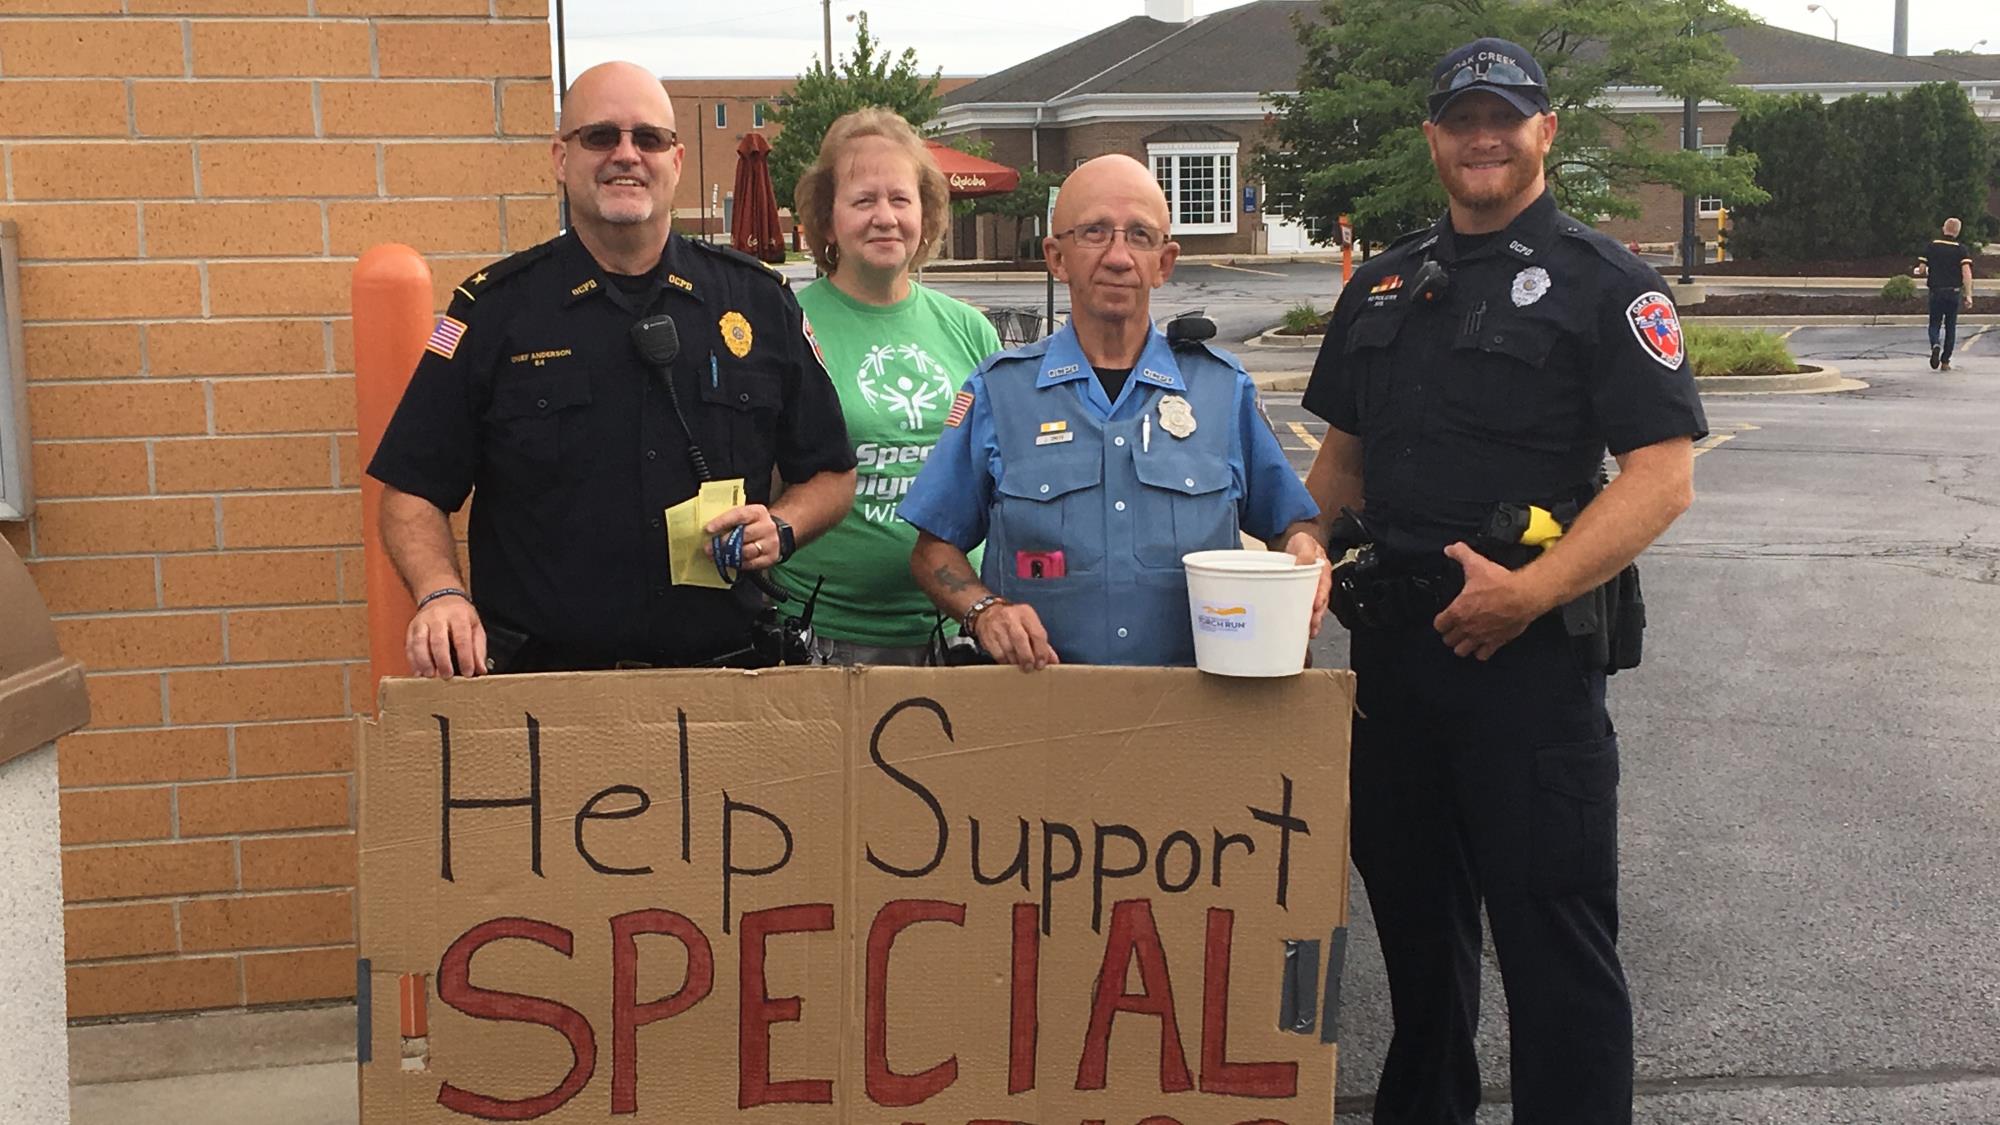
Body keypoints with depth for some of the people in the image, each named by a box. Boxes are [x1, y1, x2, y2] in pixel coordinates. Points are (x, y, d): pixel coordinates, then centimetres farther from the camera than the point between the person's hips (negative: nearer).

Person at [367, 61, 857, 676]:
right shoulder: (494, 308, 6)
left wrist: (780, 528, -2)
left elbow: (832, 473, 19)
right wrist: (441, 594, -12)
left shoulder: (759, 302, 11)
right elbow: (411, 492, 6)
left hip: (726, 674, 2)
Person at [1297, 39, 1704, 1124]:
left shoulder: (1602, 282, -4)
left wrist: (1528, 592, -22)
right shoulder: (1384, 285, 14)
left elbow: (1662, 474, -12)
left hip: (1531, 652, -6)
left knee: (1553, 931, 0)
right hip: (1392, 645, 6)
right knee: (1410, 903, 18)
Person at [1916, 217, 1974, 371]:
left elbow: (1921, 270, -2)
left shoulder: (1931, 246, 0)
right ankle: (1945, 361, 11)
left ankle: (1935, 345, -22)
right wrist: (1968, 296, -14)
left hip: (1936, 292, 0)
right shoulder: (1961, 249, -3)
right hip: (1954, 293, 0)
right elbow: (1966, 272, -14)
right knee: (1950, 327, 11)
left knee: (1935, 324, 11)